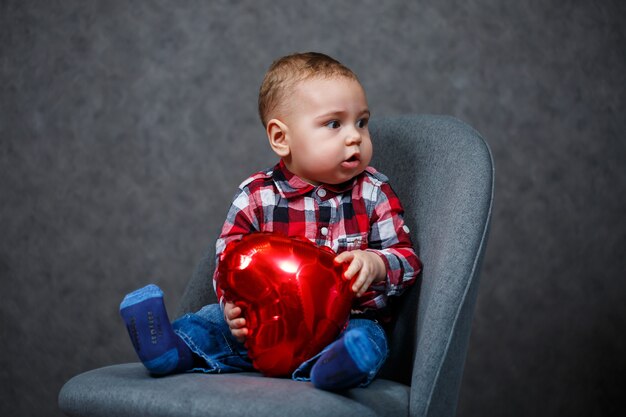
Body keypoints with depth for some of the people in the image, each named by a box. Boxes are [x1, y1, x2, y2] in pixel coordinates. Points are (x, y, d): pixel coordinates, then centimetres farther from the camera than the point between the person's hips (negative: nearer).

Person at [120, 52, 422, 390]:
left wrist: (375, 263, -22)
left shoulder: (374, 193, 3)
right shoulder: (256, 196, 1)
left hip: (346, 321, -2)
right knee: (213, 320, -16)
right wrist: (232, 304, -23)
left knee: (368, 337, -33)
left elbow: (407, 258, 4)